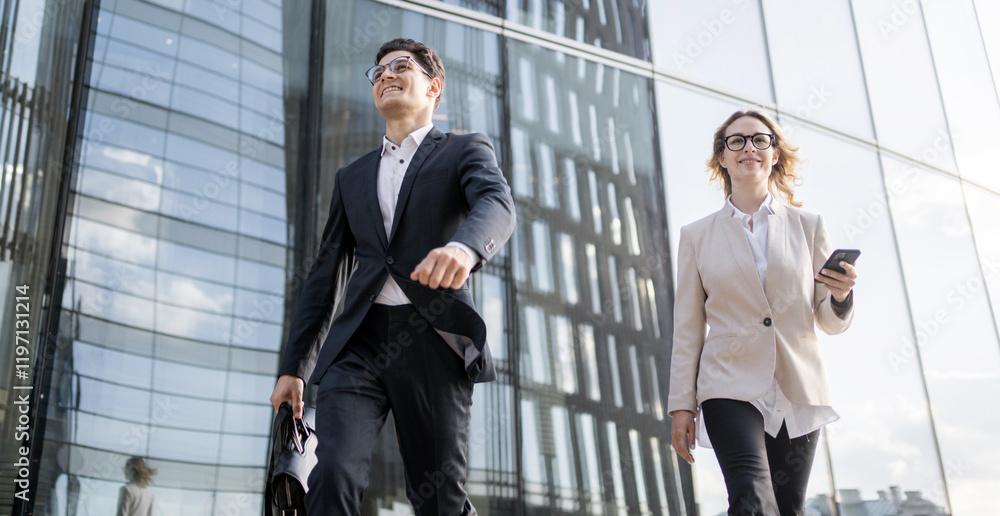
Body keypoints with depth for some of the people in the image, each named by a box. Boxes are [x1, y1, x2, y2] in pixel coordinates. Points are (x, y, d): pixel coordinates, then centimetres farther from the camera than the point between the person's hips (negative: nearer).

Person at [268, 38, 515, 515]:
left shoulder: (466, 150, 12)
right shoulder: (352, 177, 24)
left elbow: (497, 205, -12)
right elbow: (325, 276, 23)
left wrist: (464, 246, -36)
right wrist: (293, 367, 16)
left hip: (433, 344, -3)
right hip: (358, 343, 3)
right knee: (333, 475, -17)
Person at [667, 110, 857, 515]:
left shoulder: (808, 226, 10)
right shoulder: (697, 236, 8)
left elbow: (830, 323, 11)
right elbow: (687, 328, 8)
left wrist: (841, 296, -12)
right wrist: (681, 405, 3)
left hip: (798, 391, 2)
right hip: (731, 388, -2)